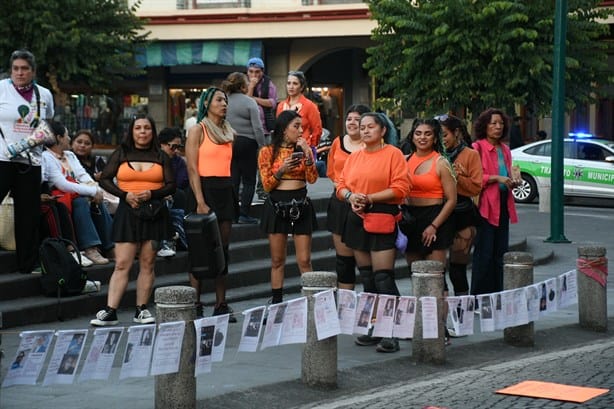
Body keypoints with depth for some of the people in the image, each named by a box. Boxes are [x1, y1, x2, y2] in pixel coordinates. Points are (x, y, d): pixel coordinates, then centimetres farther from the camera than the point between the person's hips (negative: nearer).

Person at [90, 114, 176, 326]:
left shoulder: (161, 157, 11)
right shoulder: (121, 154, 9)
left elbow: (171, 185, 7)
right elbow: (105, 179, 6)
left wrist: (151, 193, -11)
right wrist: (125, 195, -8)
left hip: (154, 211, 1)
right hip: (127, 211, -1)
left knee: (147, 263, 2)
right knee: (122, 264, -8)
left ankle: (141, 310, 9)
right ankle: (110, 311, -11)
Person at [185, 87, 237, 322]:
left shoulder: (229, 133, 16)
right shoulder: (198, 130, -4)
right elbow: (192, 169, -10)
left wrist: (234, 196, 12)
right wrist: (200, 202, -18)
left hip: (225, 190, 7)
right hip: (205, 189, -6)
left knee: (223, 249, 6)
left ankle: (221, 305, 9)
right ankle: (195, 306, -2)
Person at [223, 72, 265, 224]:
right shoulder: (249, 102, -9)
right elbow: (257, 127, -12)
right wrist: (262, 146, -6)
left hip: (229, 143, 5)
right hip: (247, 143, -5)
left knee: (233, 180, 10)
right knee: (249, 180, 2)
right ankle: (244, 214, -1)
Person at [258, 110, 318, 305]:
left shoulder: (303, 149, 6)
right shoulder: (267, 152, 0)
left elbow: (312, 179, -4)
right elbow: (267, 185, -2)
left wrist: (307, 154, -13)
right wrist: (282, 170, -17)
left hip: (301, 206, 1)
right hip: (276, 205, -1)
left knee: (304, 260, -2)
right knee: (277, 261, 6)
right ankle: (276, 302, 12)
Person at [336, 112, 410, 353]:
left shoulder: (393, 154, -3)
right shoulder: (354, 157, 15)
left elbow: (400, 188, -11)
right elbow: (341, 186, 15)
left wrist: (369, 198, -15)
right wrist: (350, 196, -7)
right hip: (358, 218, 7)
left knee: (383, 277, -12)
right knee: (366, 277, 9)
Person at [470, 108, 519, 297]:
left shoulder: (504, 150, 18)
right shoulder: (478, 147, -6)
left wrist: (512, 181, 6)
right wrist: (496, 178, -18)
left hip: (503, 204, 8)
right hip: (485, 204, -8)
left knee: (500, 251, 8)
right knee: (484, 252, -8)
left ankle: (496, 294, 14)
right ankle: (478, 295, -3)